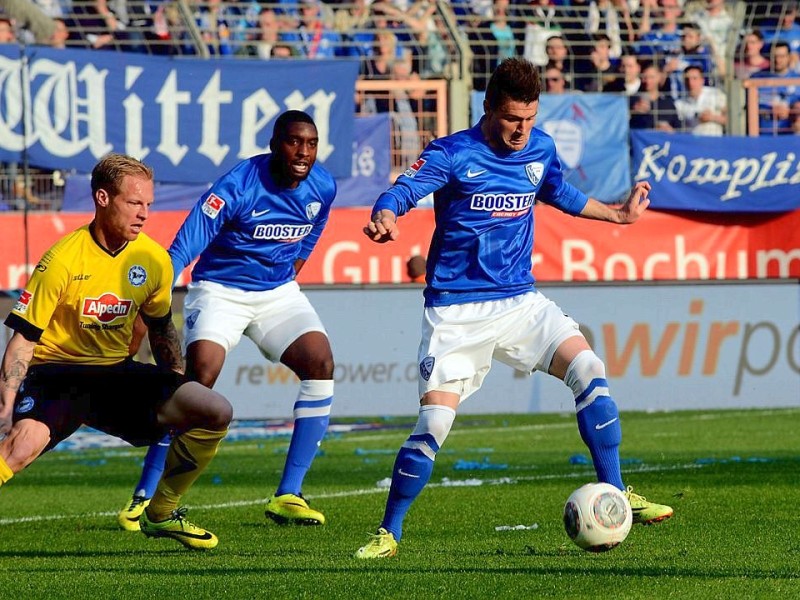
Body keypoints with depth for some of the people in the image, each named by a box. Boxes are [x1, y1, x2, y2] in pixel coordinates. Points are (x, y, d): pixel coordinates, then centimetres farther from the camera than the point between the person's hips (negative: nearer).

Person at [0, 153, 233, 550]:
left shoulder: (154, 260, 0)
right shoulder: (63, 260, -17)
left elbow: (161, 328, 17)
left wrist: (179, 394, 14)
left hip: (117, 372, 6)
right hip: (57, 372, -6)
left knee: (216, 413, -9)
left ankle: (161, 514, 9)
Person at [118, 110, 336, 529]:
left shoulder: (323, 187, -6)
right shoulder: (237, 187, -23)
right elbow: (181, 250, -28)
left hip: (279, 293, 5)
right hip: (219, 290, -5)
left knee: (321, 365, -15)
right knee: (201, 372, -25)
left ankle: (288, 496, -8)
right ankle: (146, 497, -15)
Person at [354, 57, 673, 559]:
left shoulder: (540, 149, 6)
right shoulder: (452, 154, -11)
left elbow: (562, 196, 28)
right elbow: (402, 193, -25)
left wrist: (619, 214, 32)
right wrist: (385, 218, -47)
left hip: (520, 300, 4)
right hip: (456, 310, -4)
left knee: (588, 370, -15)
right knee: (434, 423, -13)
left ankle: (617, 497, -5)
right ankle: (389, 533, 3)